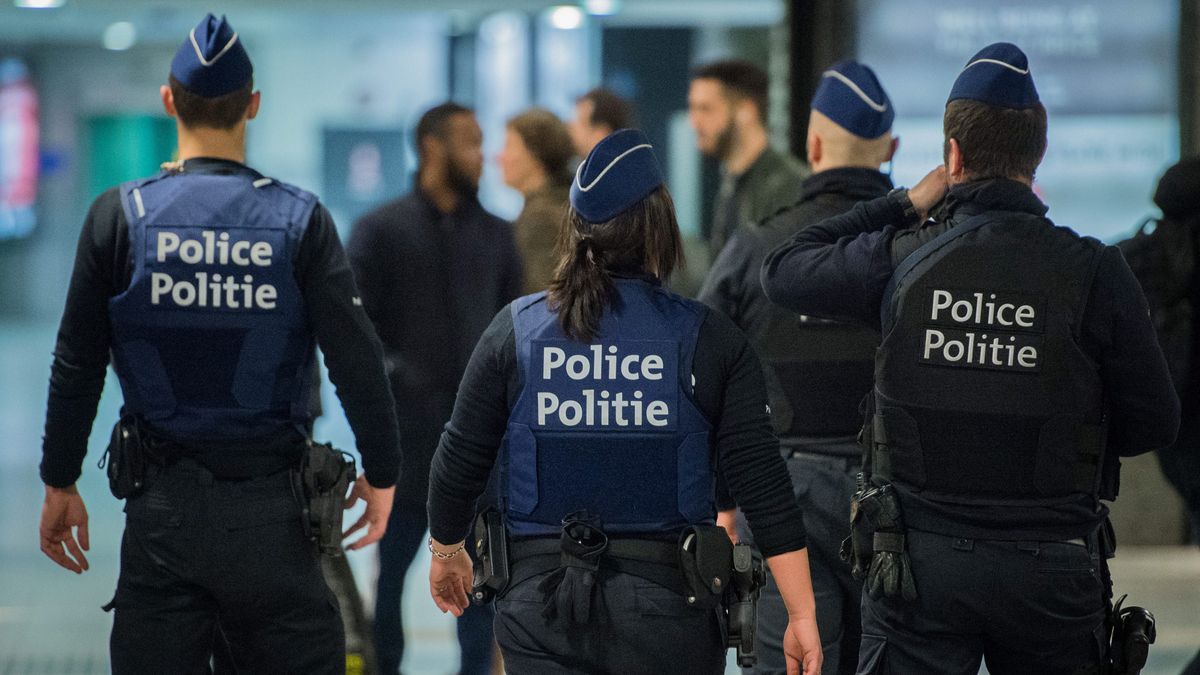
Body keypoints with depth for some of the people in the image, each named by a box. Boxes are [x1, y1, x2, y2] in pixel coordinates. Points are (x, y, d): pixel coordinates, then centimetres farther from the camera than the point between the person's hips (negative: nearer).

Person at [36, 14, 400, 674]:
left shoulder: (120, 216, -2)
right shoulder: (299, 219, -4)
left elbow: (77, 364, 1)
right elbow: (355, 358, -5)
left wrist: (59, 483, 11)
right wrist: (381, 473, 8)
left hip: (162, 506, 1)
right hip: (268, 510, -1)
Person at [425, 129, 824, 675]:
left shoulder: (514, 331, 0)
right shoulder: (711, 343, -3)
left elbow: (458, 464, 5)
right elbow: (763, 486, -7)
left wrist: (445, 551, 24)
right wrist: (802, 614, -3)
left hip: (541, 599, 1)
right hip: (667, 605, -1)